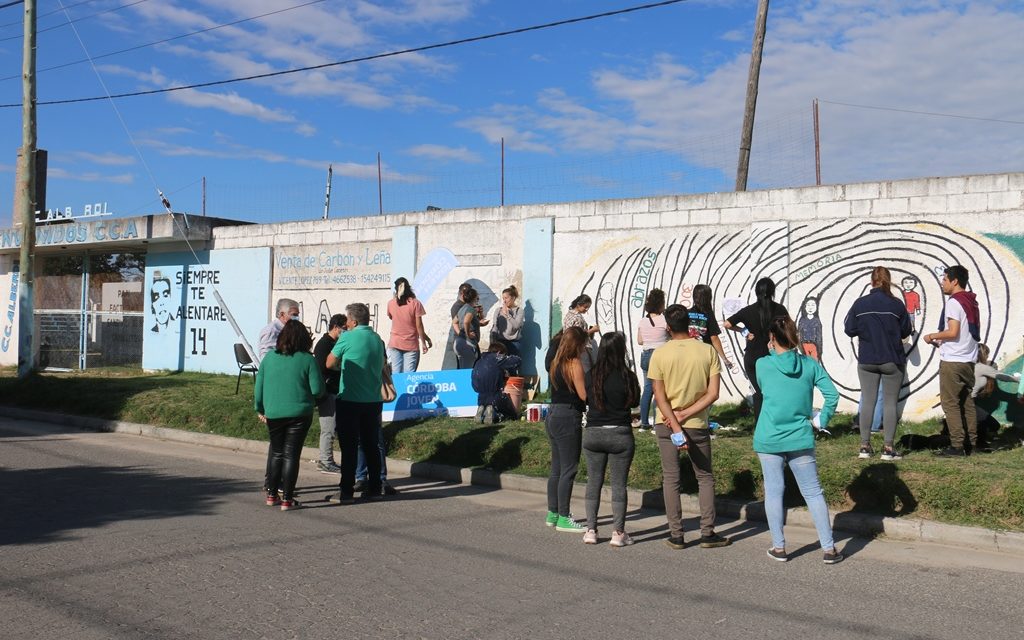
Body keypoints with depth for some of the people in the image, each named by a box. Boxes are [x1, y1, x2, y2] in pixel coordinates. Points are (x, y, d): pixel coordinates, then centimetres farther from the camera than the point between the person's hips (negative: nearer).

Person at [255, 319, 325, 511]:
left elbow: (259, 385, 6)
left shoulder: (269, 357, 1)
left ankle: (271, 494, 21)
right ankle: (287, 499, 5)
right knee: (291, 454, 3)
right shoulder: (307, 359, -8)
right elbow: (317, 389, -9)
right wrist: (306, 395, 13)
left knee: (276, 452, 17)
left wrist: (260, 409, 17)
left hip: (273, 414, 3)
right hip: (299, 414, -3)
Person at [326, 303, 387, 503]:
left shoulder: (347, 338, -10)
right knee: (371, 445, 12)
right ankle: (374, 488, 16)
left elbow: (330, 363, -2)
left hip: (349, 400, -5)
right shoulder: (378, 339, 7)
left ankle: (346, 491, 3)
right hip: (373, 401, 5)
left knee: (349, 447, 0)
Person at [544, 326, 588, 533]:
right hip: (568, 418, -9)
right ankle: (563, 518, 2)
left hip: (553, 416, 9)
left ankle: (552, 514, 21)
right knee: (569, 469, -2)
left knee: (557, 468, 15)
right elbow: (584, 395, -14)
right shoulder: (574, 364, -12)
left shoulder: (555, 362, 12)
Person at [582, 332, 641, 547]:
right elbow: (635, 401, 1)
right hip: (619, 434, -2)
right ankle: (618, 532, 8)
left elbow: (586, 400, 7)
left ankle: (590, 530, 13)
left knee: (593, 482, 11)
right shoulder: (627, 376, -11)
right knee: (618, 484, 5)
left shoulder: (591, 375, -3)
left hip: (592, 433, 3)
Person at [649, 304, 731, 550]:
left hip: (666, 425, 0)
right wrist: (685, 415, -9)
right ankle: (708, 533, 14)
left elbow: (660, 398, -12)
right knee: (705, 478, 14)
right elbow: (713, 394, -10)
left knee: (671, 479, 8)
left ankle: (676, 535, 11)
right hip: (697, 424, 0)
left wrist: (675, 426, -11)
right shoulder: (708, 351, -6)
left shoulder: (659, 354, -8)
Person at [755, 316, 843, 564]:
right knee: (813, 492, 8)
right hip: (800, 440, 1)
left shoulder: (762, 365, -5)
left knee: (773, 491, 9)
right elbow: (832, 395, -7)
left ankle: (779, 547, 15)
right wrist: (821, 421, 7)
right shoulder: (810, 364, -2)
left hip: (768, 439, -1)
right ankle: (829, 548, 11)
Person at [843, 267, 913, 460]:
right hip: (892, 360, -2)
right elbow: (906, 331, 0)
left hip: (866, 361, 2)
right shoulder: (896, 304, -8)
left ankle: (865, 446, 8)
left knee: (867, 402, 8)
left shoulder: (860, 303, -4)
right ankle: (888, 448, 1)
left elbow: (849, 329, -2)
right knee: (890, 403, 4)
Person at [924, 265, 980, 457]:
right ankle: (970, 443, 15)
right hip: (968, 360, 9)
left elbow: (953, 332, -21)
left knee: (950, 403, -5)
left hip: (952, 361, -9)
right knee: (967, 403, 12)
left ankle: (957, 446, -7)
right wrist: (942, 342, 19)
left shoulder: (954, 302, -13)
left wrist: (932, 336, -6)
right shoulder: (971, 303, 15)